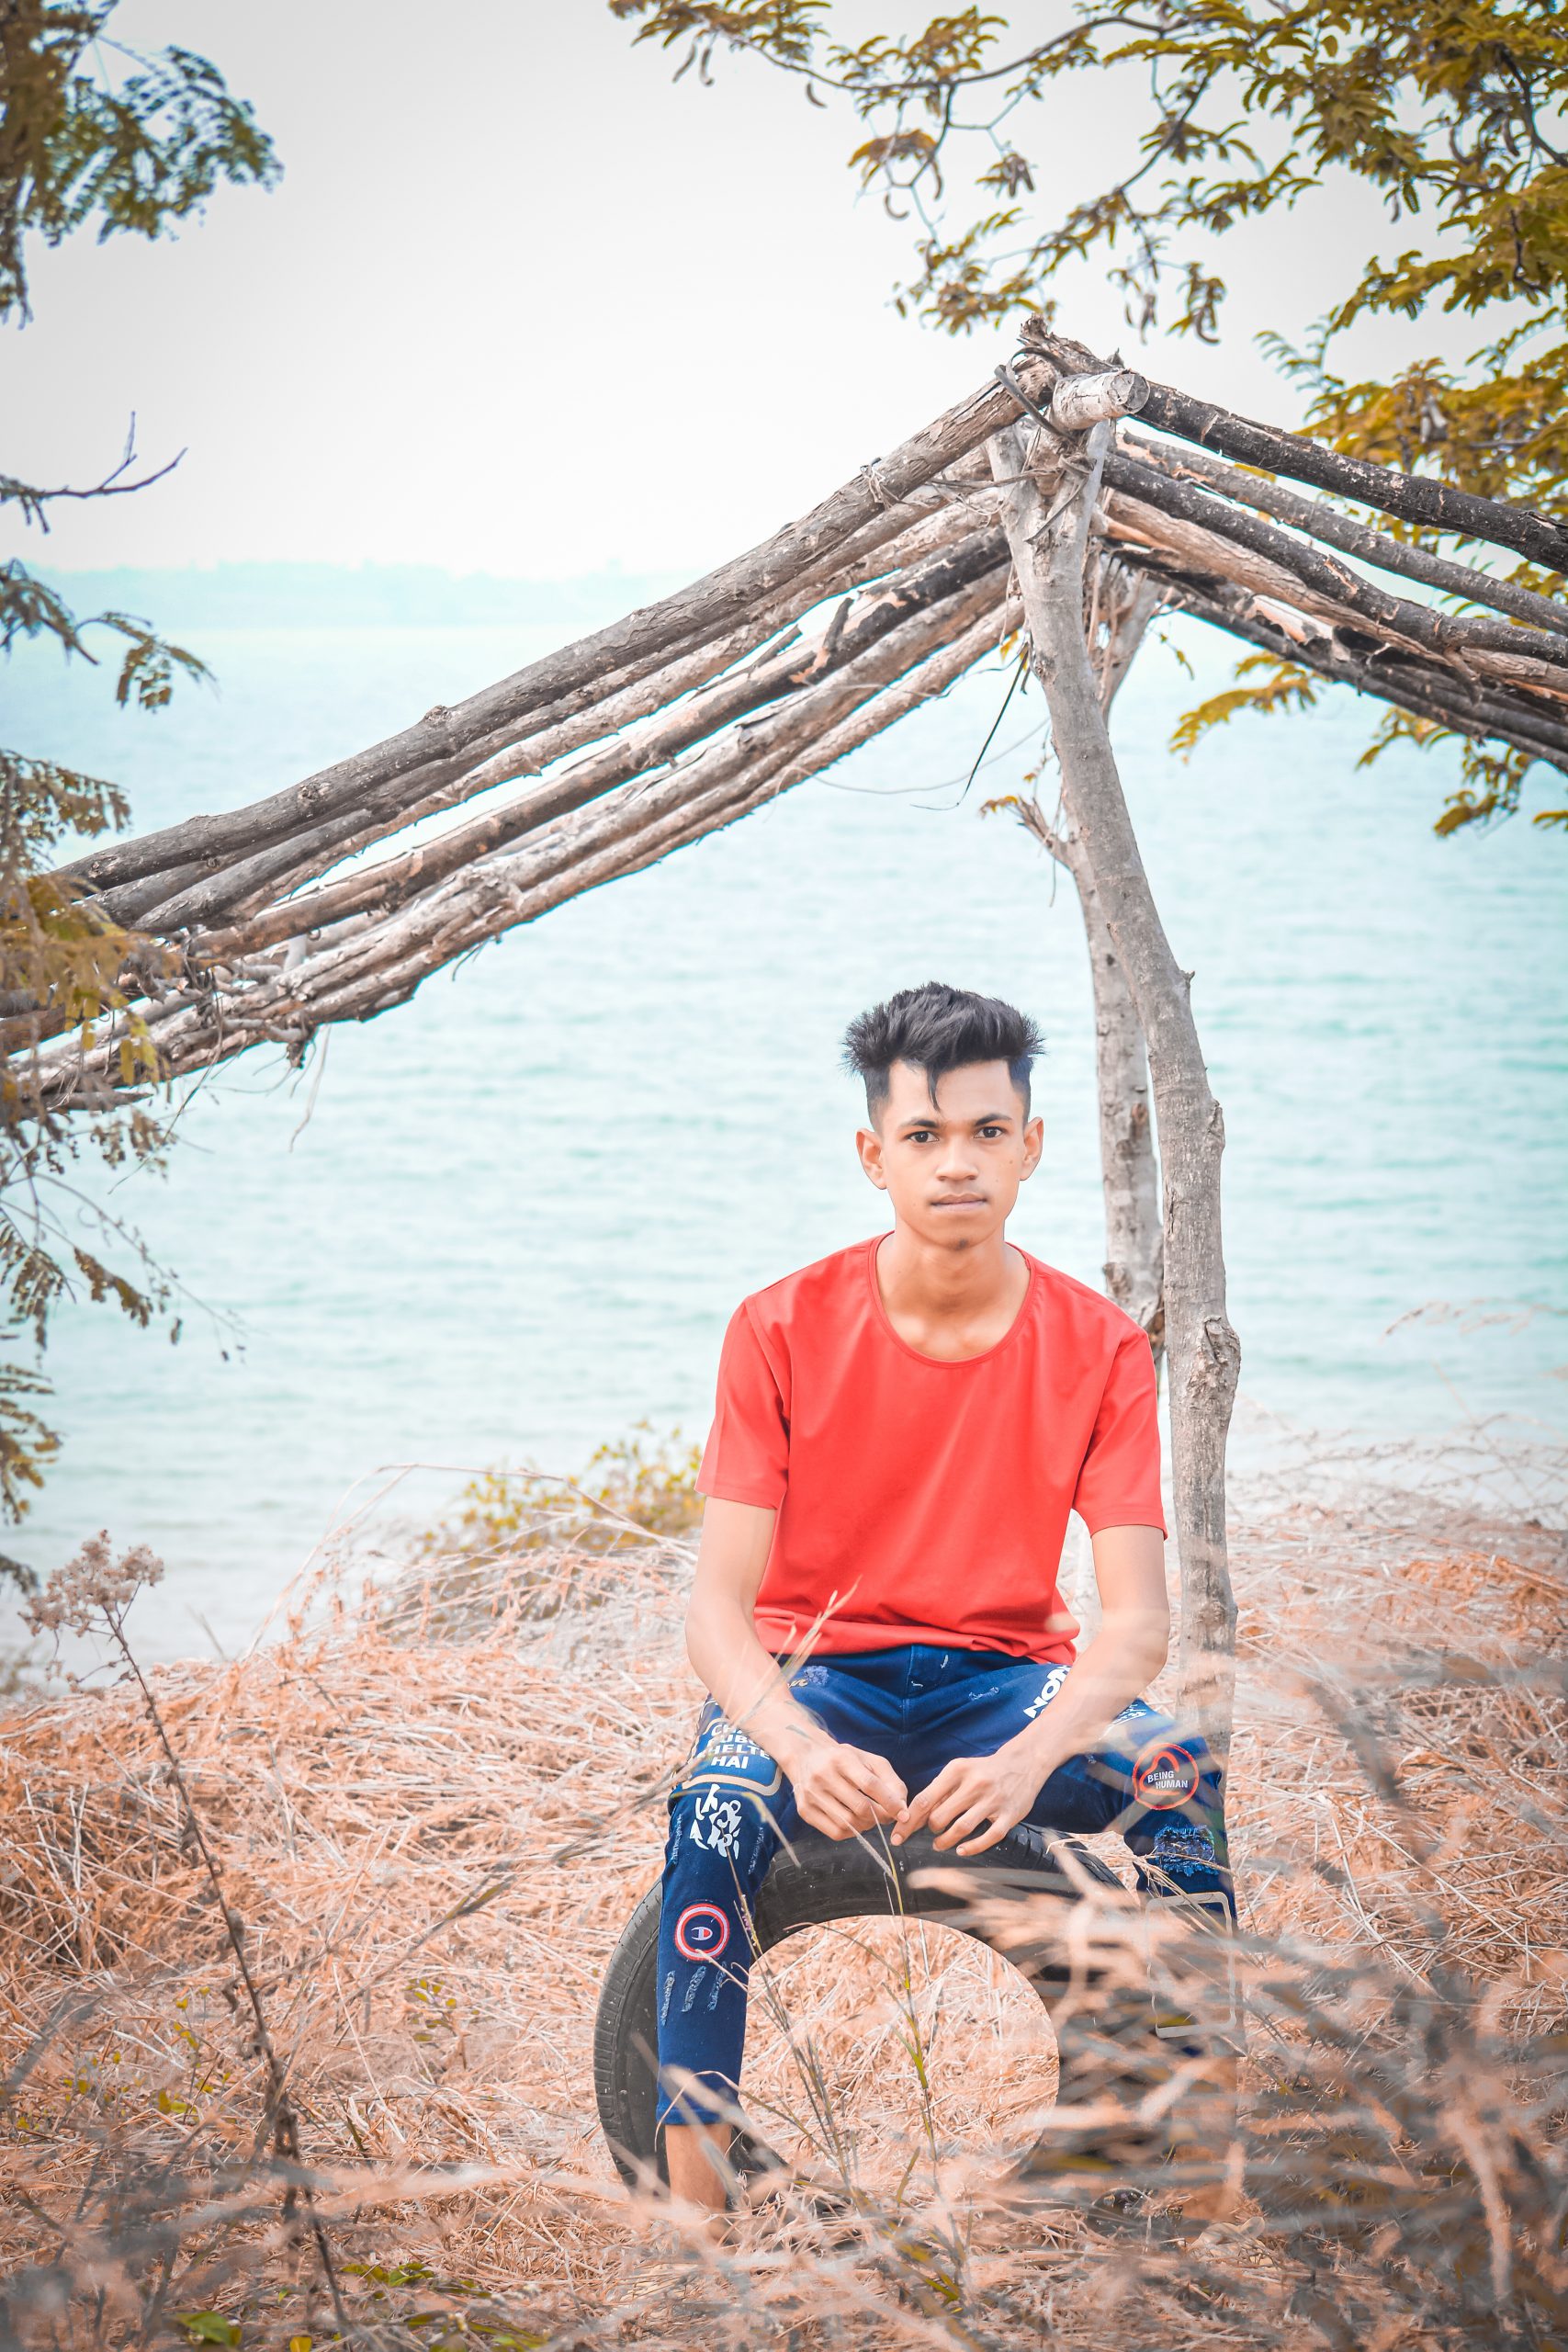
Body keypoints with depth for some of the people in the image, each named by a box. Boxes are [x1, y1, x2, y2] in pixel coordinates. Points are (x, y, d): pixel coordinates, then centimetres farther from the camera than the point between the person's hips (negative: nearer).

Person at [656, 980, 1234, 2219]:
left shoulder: (1098, 1346, -6)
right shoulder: (785, 1329, -9)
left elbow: (1137, 1618, -13)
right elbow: (719, 1604, -13)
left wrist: (1024, 1762, -33)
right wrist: (802, 1746, -35)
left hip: (1007, 1679, 1)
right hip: (816, 1677, -1)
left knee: (1185, 1788, -29)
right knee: (715, 1814, -34)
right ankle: (694, 2194, -29)